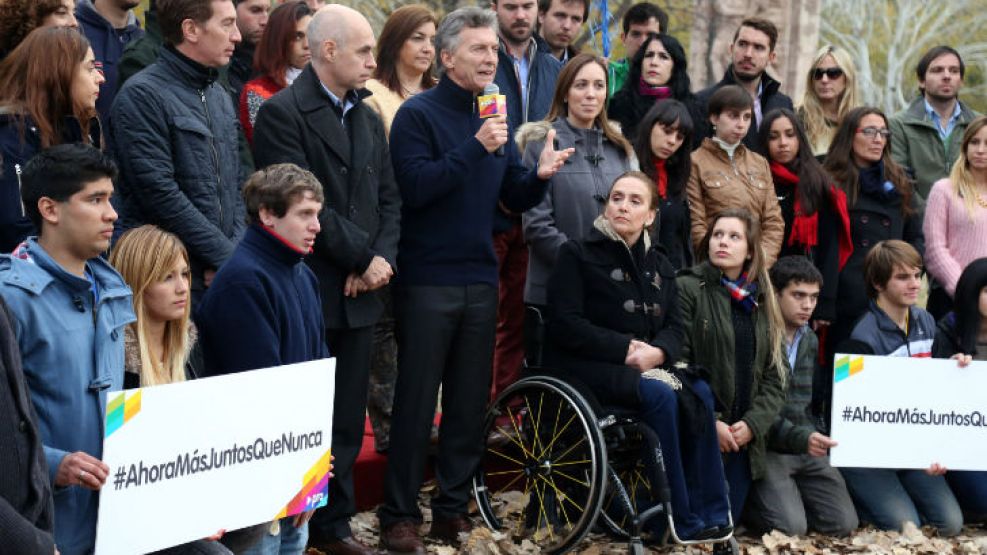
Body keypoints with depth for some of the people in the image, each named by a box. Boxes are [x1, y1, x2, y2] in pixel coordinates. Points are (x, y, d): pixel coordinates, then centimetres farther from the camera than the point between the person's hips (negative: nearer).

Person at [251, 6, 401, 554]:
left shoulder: (368, 118, 15)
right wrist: (362, 254, -11)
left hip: (360, 290, 7)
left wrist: (383, 257, -5)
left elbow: (388, 197, 12)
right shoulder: (283, 112, -9)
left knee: (347, 420, 11)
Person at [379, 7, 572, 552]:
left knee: (470, 402, 9)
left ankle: (453, 507, 19)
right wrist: (475, 147, -24)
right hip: (428, 281, -6)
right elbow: (416, 188, -18)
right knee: (416, 402, -2)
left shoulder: (494, 117, 12)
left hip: (480, 281, 6)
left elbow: (515, 198, 13)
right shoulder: (418, 114, -7)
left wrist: (540, 175, -8)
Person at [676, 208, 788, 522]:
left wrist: (751, 424, -7)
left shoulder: (762, 303, 15)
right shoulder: (687, 289, -4)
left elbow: (774, 378, 10)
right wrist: (710, 424, -16)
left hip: (744, 438, 5)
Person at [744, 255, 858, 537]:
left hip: (808, 450, 7)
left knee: (844, 523, -7)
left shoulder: (811, 340, 16)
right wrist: (799, 437, -25)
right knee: (791, 527, -22)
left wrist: (815, 436, 4)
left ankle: (793, 495, 18)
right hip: (768, 448, -7)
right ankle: (749, 503, 9)